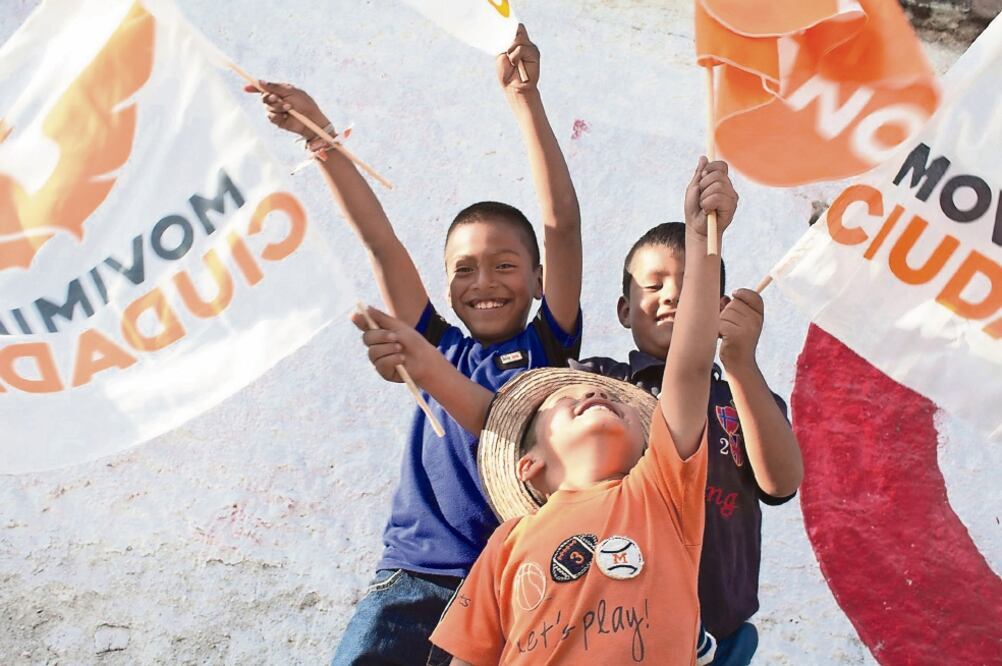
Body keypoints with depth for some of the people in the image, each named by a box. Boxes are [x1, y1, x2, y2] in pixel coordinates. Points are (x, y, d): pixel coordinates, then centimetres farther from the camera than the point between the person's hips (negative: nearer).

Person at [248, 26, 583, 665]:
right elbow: (381, 241, 12)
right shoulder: (440, 351, 15)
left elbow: (562, 224, 0)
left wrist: (526, 99, -3)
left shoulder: (546, 346, 8)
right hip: (416, 580, 2)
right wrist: (318, 134, 9)